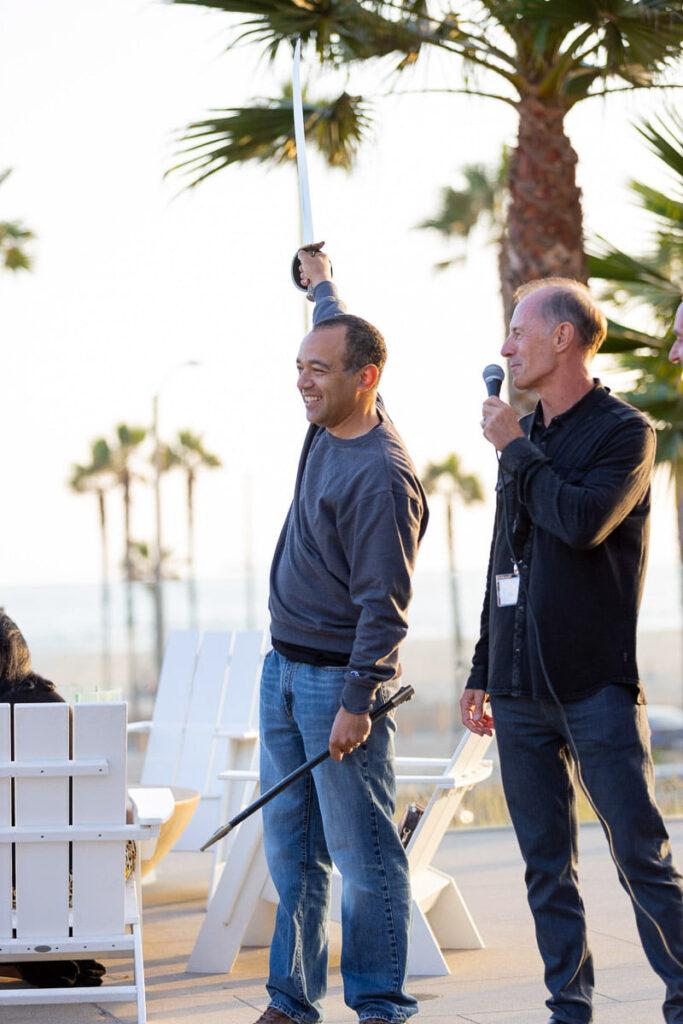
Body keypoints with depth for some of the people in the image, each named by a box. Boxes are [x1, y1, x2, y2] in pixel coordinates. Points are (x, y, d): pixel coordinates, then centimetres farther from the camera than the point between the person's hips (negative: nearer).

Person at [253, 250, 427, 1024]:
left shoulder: (382, 476, -19)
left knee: (362, 853, -4)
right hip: (284, 669, 9)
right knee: (289, 847, 11)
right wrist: (322, 286, 47)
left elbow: (383, 605, -20)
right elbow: (337, 338, 31)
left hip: (341, 678, -9)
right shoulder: (330, 426, 8)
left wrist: (355, 702, -22)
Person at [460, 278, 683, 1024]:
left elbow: (583, 522, -22)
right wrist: (482, 672, 19)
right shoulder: (523, 437, 16)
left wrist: (516, 451, -9)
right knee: (547, 865, 8)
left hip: (596, 687, -6)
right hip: (520, 689, 6)